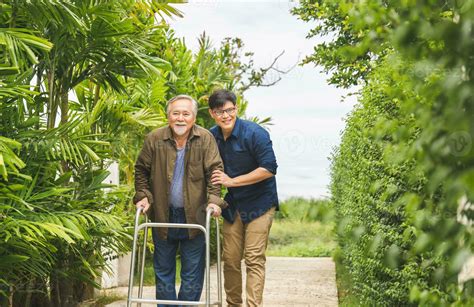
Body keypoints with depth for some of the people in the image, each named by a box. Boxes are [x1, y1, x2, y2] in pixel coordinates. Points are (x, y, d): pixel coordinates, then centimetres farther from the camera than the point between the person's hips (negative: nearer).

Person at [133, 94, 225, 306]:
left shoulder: (205, 139, -5)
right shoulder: (154, 139, -3)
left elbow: (215, 170, -5)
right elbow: (141, 170, 8)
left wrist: (213, 200, -16)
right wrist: (143, 196, -3)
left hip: (194, 216, -1)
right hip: (163, 216, 1)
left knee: (193, 273, 5)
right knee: (163, 271, 12)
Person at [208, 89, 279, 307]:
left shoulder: (255, 133, -17)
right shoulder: (211, 137, 1)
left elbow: (269, 169, -19)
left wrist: (232, 181, -21)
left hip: (259, 203, -5)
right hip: (232, 205, 5)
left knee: (254, 259, -10)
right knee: (230, 258, 7)